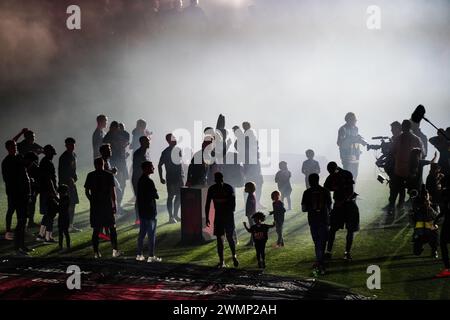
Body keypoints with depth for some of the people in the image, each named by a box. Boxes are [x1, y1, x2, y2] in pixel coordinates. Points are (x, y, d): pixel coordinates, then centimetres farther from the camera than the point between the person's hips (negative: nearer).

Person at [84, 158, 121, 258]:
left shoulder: (90, 176, 3)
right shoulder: (109, 175, -3)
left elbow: (86, 191, 3)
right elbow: (112, 191, -7)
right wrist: (114, 204, -1)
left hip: (95, 206, 2)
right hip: (107, 205, -2)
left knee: (96, 230, 5)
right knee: (112, 228, 8)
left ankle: (96, 252, 3)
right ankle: (115, 250, 5)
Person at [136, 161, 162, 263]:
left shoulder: (140, 180, 10)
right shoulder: (149, 182, -18)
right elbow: (156, 196, -14)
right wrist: (155, 194, 6)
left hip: (142, 211, 9)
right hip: (149, 211, -9)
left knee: (142, 233, 13)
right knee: (151, 235, -3)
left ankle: (139, 255, 17)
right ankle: (151, 256, -2)